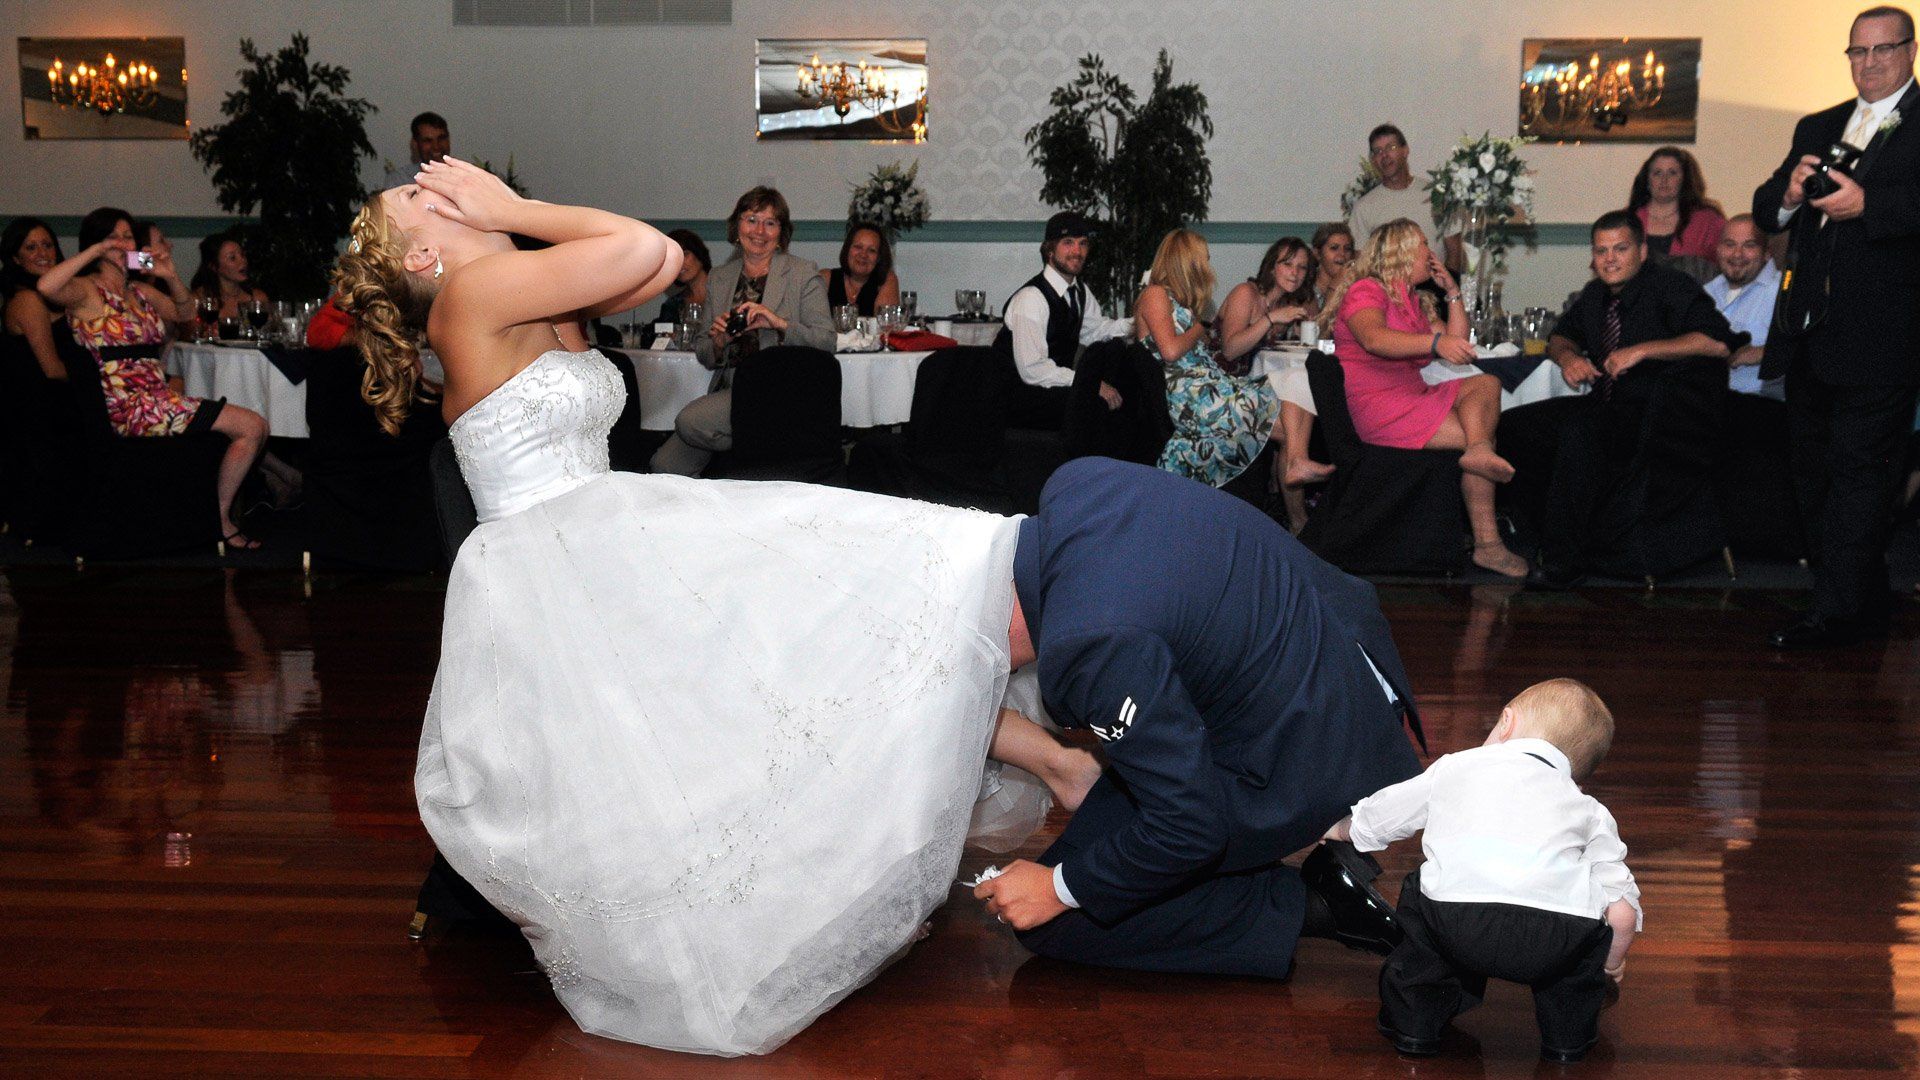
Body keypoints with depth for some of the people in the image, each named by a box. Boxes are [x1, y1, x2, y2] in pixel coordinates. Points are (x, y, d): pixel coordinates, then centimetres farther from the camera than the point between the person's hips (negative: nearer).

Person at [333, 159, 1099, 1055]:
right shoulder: (476, 294, -12)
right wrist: (511, 211, -8)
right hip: (545, 584, -8)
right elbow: (642, 249, -19)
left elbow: (663, 265, 7)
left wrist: (512, 216, 8)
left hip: (600, 562, 8)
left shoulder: (539, 304, 16)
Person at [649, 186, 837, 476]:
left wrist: (780, 323, -18)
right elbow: (703, 354, 19)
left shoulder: (804, 275, 3)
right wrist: (718, 341, -5)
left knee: (689, 420, -25)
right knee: (665, 464, -16)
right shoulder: (718, 278, 16)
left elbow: (827, 343, -3)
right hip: (727, 391, 5)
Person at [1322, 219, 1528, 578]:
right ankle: (1487, 542, -22)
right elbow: (1374, 338, -28)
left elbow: (1457, 345, 22)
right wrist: (1436, 342, -42)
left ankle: (1479, 451, -38)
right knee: (1474, 437, -18)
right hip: (1379, 406, -9)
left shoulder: (1415, 302, 24)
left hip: (1412, 398, 9)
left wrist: (1452, 291, 17)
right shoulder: (1366, 290, -6)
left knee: (1486, 384, -11)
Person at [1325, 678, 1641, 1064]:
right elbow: (1624, 914, 19)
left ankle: (1413, 1020, 31)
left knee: (1418, 893, 31)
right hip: (1555, 939, 0)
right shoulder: (1590, 811, 30)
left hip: (1458, 921, 0)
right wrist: (1612, 966, 41)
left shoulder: (1455, 768, 31)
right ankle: (1568, 1030, 34)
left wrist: (1339, 829, 67)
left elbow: (1369, 822, 43)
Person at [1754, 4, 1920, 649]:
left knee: (1860, 469, -7)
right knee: (1815, 470, 12)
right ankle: (1865, 603, 23)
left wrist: (1867, 204, -27)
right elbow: (1764, 211, 12)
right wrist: (1789, 194, -9)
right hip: (1810, 331, 8)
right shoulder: (1816, 128, 19)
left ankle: (1838, 612, -5)